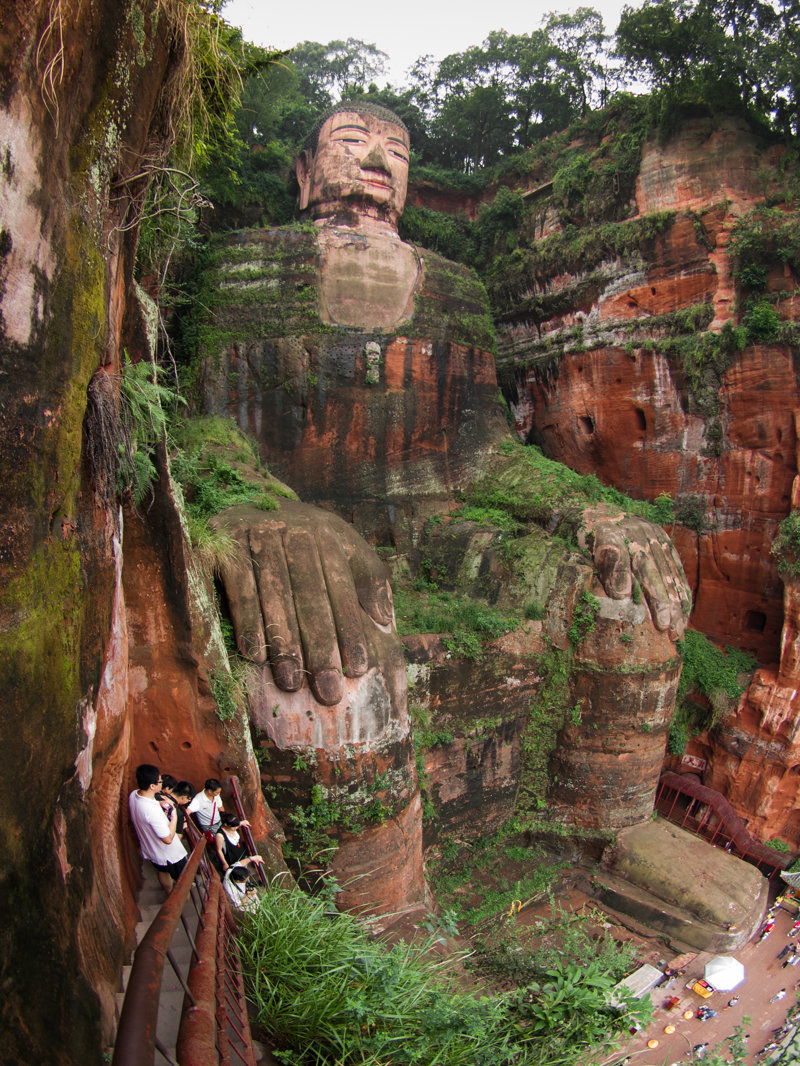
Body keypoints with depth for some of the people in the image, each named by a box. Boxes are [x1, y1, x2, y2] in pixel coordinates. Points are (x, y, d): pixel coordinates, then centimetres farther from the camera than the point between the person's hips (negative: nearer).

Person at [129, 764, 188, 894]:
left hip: (150, 849, 8)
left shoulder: (133, 795, -17)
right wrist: (174, 817, -22)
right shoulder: (153, 811, -43)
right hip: (169, 854, -8)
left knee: (163, 872, 34)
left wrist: (159, 804, -5)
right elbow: (168, 839, -33)